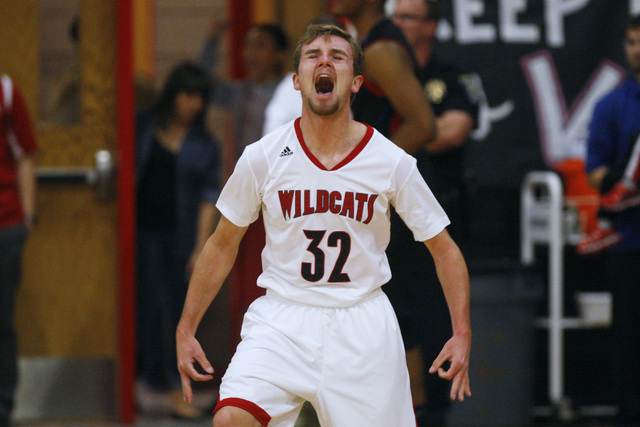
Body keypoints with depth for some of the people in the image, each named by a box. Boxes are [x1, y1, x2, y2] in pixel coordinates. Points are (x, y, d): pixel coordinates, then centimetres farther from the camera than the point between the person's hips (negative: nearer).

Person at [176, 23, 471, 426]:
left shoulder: (393, 163, -4)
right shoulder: (262, 157, -3)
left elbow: (445, 249, 5)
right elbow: (223, 245, 10)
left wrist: (462, 333, -5)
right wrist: (186, 331, 7)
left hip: (363, 324, 1)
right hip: (281, 321, -1)